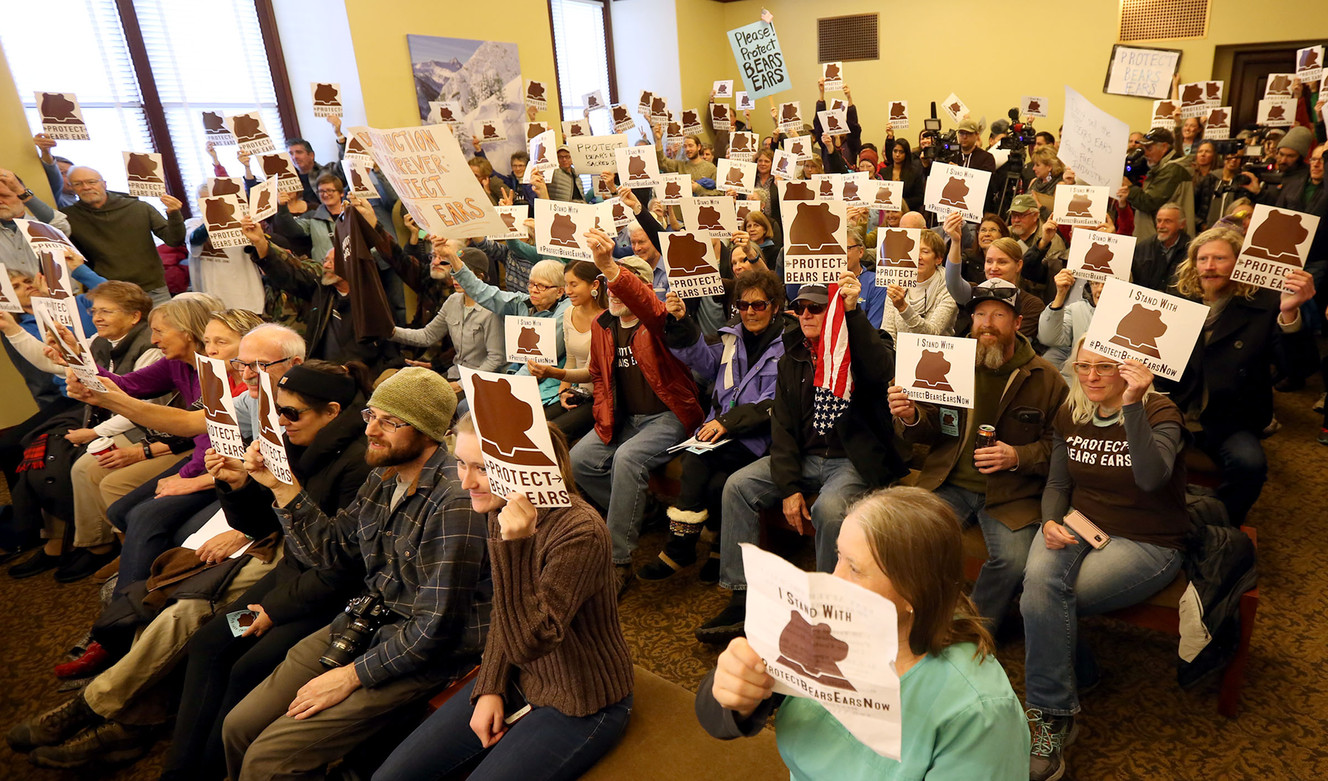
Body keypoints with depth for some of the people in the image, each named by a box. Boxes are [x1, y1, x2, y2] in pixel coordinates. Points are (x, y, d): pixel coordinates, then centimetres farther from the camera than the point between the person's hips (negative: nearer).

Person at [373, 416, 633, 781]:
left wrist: (514, 546, -41)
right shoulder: (502, 511, -5)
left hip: (581, 707, -7)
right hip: (518, 682, 7)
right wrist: (490, 688, -1)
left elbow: (529, 642, -31)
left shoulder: (580, 532, -30)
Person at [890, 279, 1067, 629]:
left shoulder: (1046, 379, 1)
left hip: (1010, 494, -1)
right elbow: (929, 428, 11)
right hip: (949, 483, 2)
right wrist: (910, 417, -12)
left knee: (1013, 558, -26)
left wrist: (1018, 457, -16)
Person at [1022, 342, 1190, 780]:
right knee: (1039, 579, -29)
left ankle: (1049, 715, -7)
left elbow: (1151, 477, -31)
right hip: (1080, 524, 5)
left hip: (1145, 543, -4)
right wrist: (1051, 522, -9)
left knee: (1039, 602, -26)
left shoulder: (1159, 413, -11)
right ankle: (1055, 713, -10)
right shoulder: (1070, 416, 6)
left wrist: (1132, 406, -39)